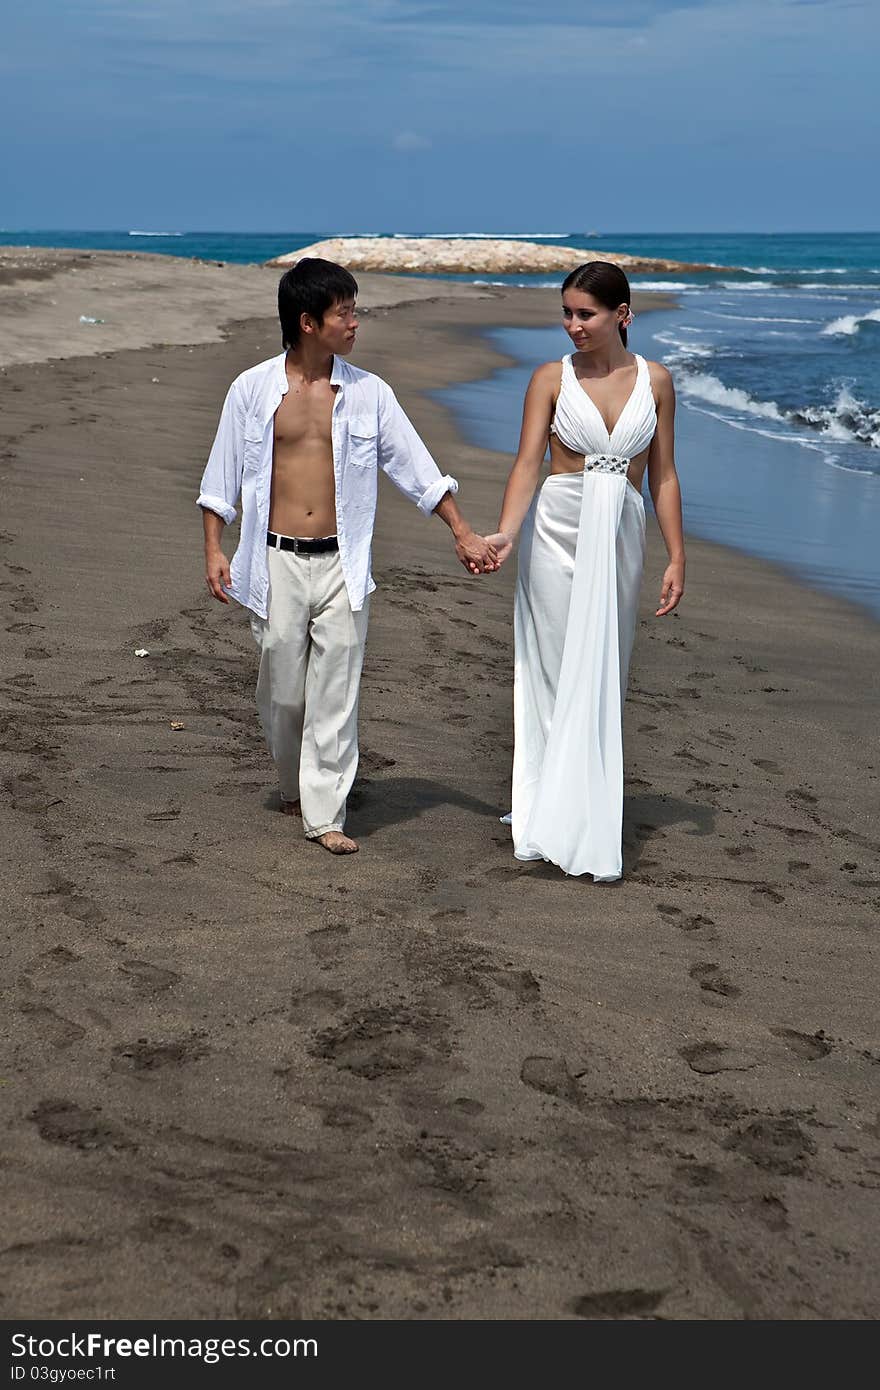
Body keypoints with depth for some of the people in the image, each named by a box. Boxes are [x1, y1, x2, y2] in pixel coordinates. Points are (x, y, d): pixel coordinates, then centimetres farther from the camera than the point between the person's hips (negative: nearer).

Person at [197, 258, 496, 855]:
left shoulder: (369, 392, 2)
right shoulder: (253, 390, -1)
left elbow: (416, 467, 8)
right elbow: (222, 475, 6)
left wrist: (463, 533, 6)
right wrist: (214, 550, 1)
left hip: (342, 564, 1)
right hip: (276, 561, 0)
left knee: (336, 689, -2)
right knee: (282, 687, 9)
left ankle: (325, 812, 5)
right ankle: (295, 785, 33)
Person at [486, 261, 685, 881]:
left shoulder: (655, 380, 5)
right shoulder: (552, 379, 0)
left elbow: (663, 476, 7)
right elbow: (528, 463, -9)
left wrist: (677, 558, 3)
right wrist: (505, 533, -25)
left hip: (620, 538, 2)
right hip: (558, 533, -1)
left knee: (603, 678, 5)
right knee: (558, 673, -2)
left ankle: (593, 828, 13)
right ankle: (554, 818, 5)